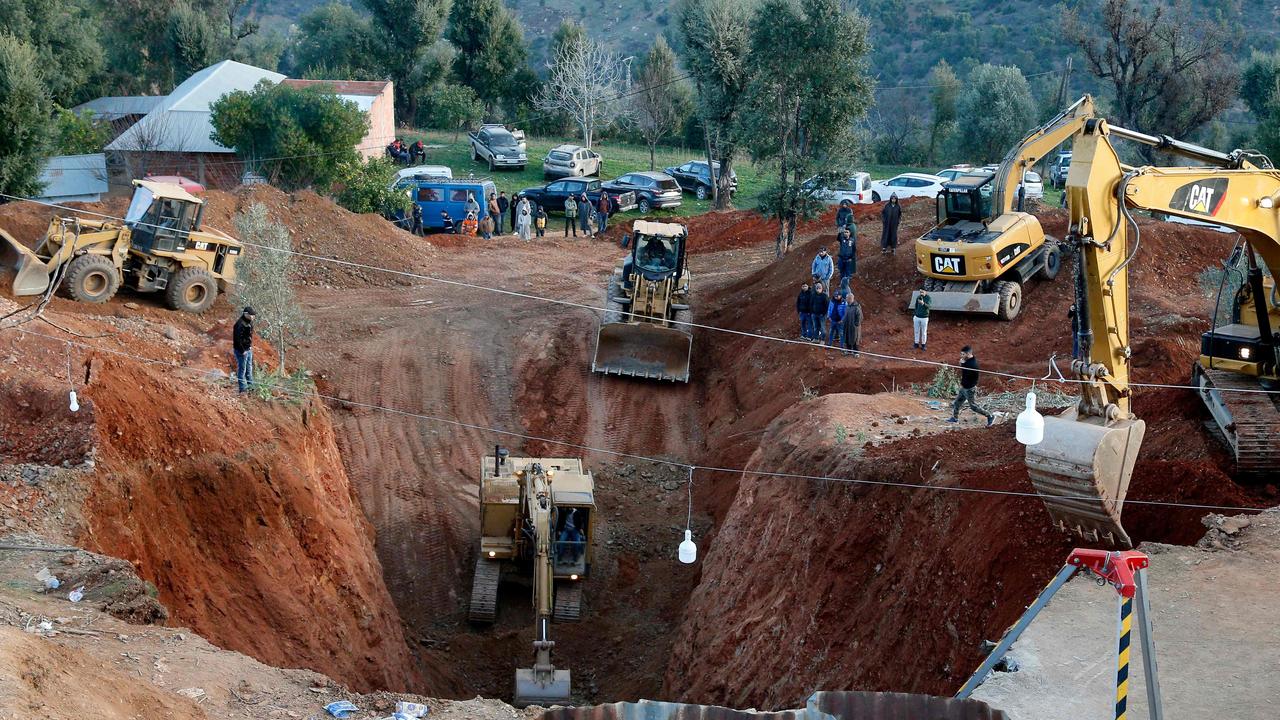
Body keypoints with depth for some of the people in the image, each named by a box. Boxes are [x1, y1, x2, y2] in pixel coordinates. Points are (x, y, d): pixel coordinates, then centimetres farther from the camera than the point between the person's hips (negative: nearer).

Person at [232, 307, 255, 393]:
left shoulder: (249, 323, 6)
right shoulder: (240, 324, -24)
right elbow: (237, 339, -24)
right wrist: (242, 350, -21)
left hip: (248, 349, 10)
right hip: (241, 350, -10)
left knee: (249, 368, 20)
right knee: (242, 369, 0)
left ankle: (250, 384, 33)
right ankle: (243, 387, 7)